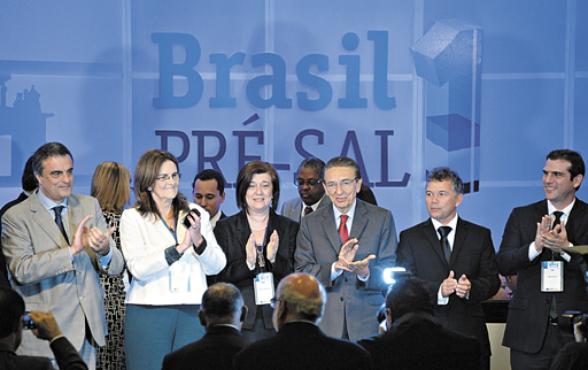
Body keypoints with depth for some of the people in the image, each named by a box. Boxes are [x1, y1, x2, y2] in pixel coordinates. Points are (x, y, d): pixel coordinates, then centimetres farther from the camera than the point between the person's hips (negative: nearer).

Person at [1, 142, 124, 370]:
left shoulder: (89, 206, 8)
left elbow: (115, 267, 4)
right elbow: (21, 270, -19)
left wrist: (104, 250, -20)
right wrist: (71, 250, -25)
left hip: (87, 329, 4)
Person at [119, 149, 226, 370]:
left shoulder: (196, 214, 11)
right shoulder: (132, 218, 2)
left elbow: (216, 267, 6)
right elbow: (138, 268, -12)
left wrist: (199, 241, -13)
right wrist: (179, 248, -20)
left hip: (193, 312, 3)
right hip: (149, 312, -3)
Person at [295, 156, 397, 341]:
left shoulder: (382, 218, 5)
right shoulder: (311, 223, 8)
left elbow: (389, 273, 0)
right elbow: (302, 273, -1)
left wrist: (366, 273, -22)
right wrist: (335, 267, -18)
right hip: (325, 324, 1)